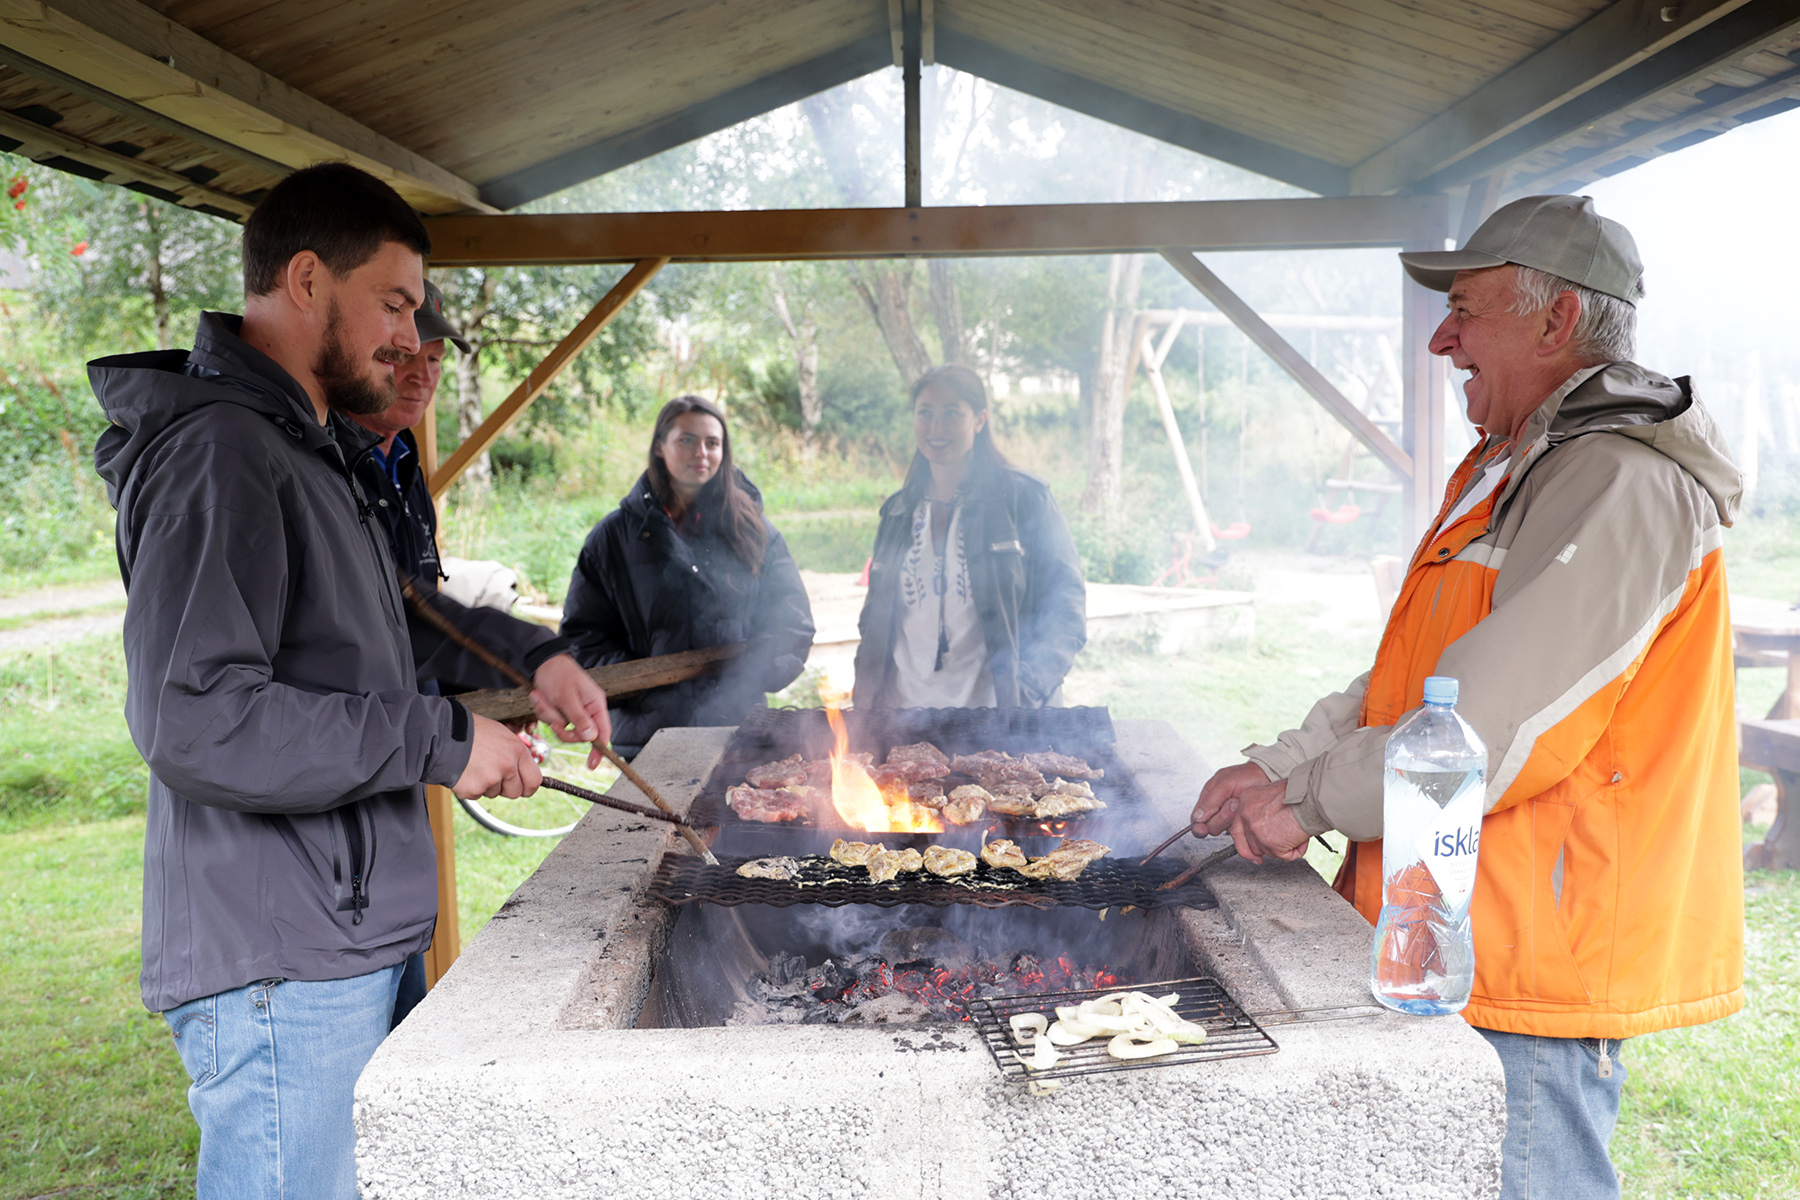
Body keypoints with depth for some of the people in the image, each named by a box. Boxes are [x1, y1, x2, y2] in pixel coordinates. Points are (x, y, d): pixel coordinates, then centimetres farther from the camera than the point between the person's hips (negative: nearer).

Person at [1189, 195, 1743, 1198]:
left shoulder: (1619, 483, -18)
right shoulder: (1513, 473, 17)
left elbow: (1497, 727, -25)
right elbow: (1415, 676, 18)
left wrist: (1314, 799, -13)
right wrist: (1277, 767, 8)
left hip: (1537, 962, -10)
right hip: (1466, 945, 10)